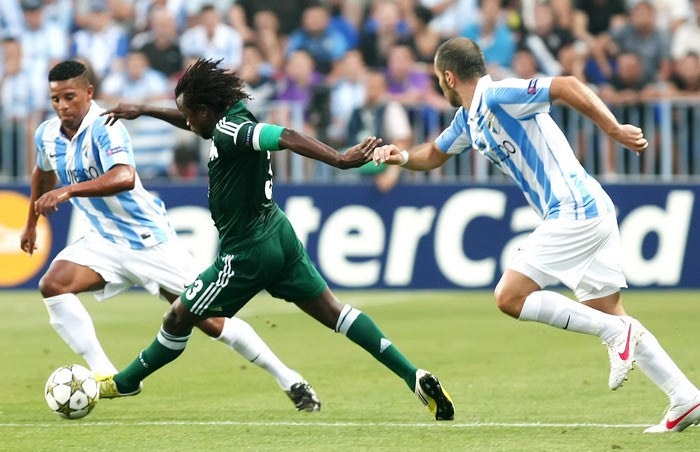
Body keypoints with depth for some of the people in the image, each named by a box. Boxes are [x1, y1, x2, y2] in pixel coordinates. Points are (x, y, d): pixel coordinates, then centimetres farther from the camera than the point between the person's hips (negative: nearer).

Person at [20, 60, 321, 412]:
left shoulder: (104, 129, -23)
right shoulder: (47, 135, 0)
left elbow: (123, 178, -42)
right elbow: (43, 172, 24)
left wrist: (68, 191, -50)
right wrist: (31, 223, 31)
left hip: (147, 237, -7)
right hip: (104, 242, 7)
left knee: (210, 320, -4)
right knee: (52, 285, -19)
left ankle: (290, 381, 9)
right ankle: (104, 376, -15)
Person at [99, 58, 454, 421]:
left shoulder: (228, 131, -22)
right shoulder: (234, 115, 5)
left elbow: (285, 137, -36)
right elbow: (195, 122, 28)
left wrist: (339, 160, -48)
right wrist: (144, 111, 33)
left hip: (247, 252, -9)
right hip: (278, 237, 9)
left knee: (178, 318, 9)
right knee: (332, 311, 5)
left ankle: (125, 383, 26)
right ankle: (414, 377, -6)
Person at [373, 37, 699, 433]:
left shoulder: (498, 96, -12)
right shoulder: (469, 118, 18)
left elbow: (568, 86, -22)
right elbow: (435, 154, 34)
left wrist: (615, 130, -27)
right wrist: (402, 156, 14)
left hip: (574, 212, -10)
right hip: (589, 212, 10)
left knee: (510, 297, -11)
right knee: (610, 315, 9)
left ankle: (616, 332, -13)